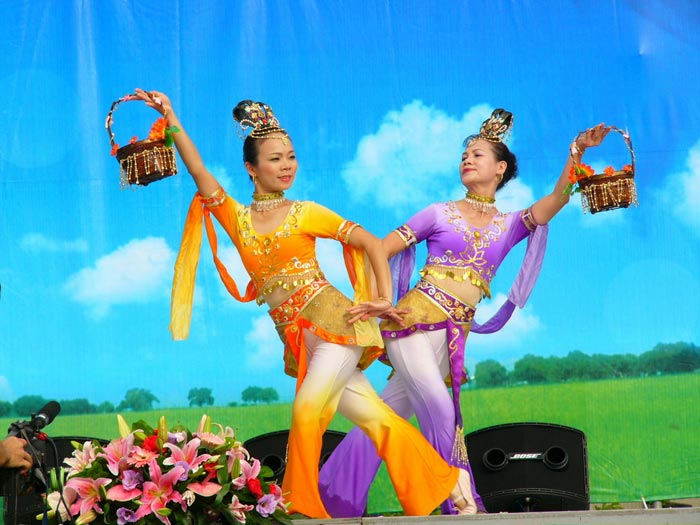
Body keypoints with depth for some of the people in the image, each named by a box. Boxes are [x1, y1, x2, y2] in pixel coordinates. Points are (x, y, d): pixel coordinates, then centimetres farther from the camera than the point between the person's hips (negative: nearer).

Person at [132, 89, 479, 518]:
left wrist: (385, 298, -7)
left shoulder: (305, 213, 3)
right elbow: (201, 174, -5)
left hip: (334, 323, -3)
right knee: (376, 418, 4)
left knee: (307, 410, -21)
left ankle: (299, 507, -9)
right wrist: (172, 119, -14)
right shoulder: (237, 218, 8)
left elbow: (371, 241, 3)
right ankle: (448, 479, 17)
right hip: (297, 340, 3)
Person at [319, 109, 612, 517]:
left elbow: (557, 198, -1)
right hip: (416, 319, -3)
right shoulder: (439, 214, 7)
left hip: (455, 334, 3)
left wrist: (577, 152, -13)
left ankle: (335, 497, 13)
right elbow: (379, 251, 6)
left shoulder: (510, 226, 14)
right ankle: (461, 506, -5)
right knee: (440, 411, -16)